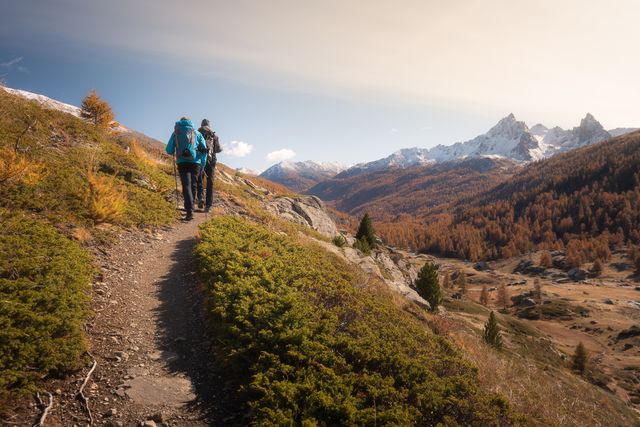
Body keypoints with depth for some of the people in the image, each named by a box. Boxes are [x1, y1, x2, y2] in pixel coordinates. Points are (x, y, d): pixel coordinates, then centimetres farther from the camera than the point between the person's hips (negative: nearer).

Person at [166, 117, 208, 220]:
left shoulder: (175, 132, 14)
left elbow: (169, 150, 11)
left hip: (182, 163, -1)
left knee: (186, 186, -8)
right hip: (195, 162, 1)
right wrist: (202, 165, 13)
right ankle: (189, 207, 22)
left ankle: (190, 211, -23)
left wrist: (174, 154, 34)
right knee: (192, 186, 15)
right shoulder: (197, 133, 15)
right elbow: (204, 149, 7)